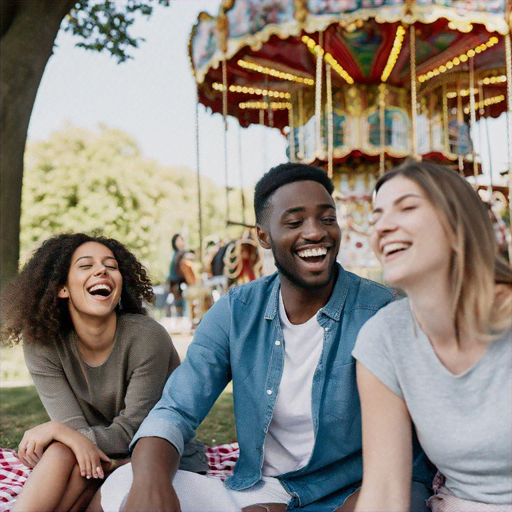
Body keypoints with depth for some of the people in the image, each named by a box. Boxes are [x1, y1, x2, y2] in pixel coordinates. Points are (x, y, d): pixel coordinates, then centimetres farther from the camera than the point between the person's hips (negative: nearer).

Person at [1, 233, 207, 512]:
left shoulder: (147, 337, -22)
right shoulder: (41, 346, -11)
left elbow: (134, 432, -16)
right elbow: (74, 428, -15)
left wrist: (56, 430, -20)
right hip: (106, 459, 3)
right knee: (62, 453, -29)